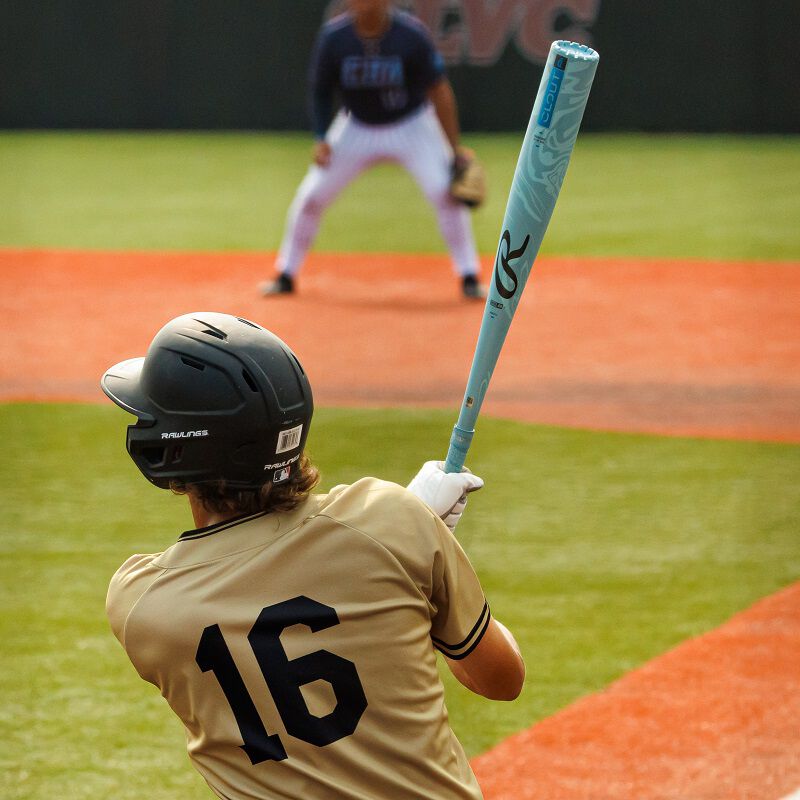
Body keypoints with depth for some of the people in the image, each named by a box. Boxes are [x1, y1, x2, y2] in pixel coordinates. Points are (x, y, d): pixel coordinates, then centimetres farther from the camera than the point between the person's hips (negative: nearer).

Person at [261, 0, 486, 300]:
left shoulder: (411, 35, -23)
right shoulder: (333, 37, -17)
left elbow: (439, 91, -16)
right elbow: (321, 91, -1)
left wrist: (455, 148, -16)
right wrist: (320, 139, -14)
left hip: (411, 126, -2)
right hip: (357, 128, 2)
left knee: (447, 193, -17)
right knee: (310, 196, -4)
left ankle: (469, 277, -2)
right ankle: (286, 275, 14)